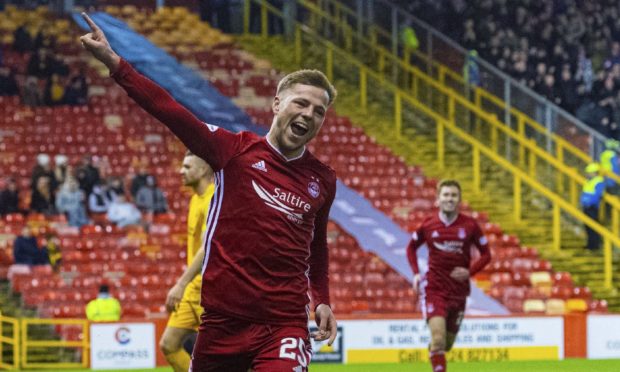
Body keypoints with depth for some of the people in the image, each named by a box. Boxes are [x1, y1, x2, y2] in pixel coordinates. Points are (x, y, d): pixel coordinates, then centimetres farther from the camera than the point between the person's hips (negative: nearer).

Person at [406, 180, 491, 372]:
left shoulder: (470, 225, -4)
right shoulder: (428, 225, -2)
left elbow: (486, 254, 4)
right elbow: (411, 247, 15)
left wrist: (470, 272, -13)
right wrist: (416, 273, 0)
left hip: (458, 290, 2)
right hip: (433, 288, -2)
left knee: (447, 343, 14)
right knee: (438, 339, -20)